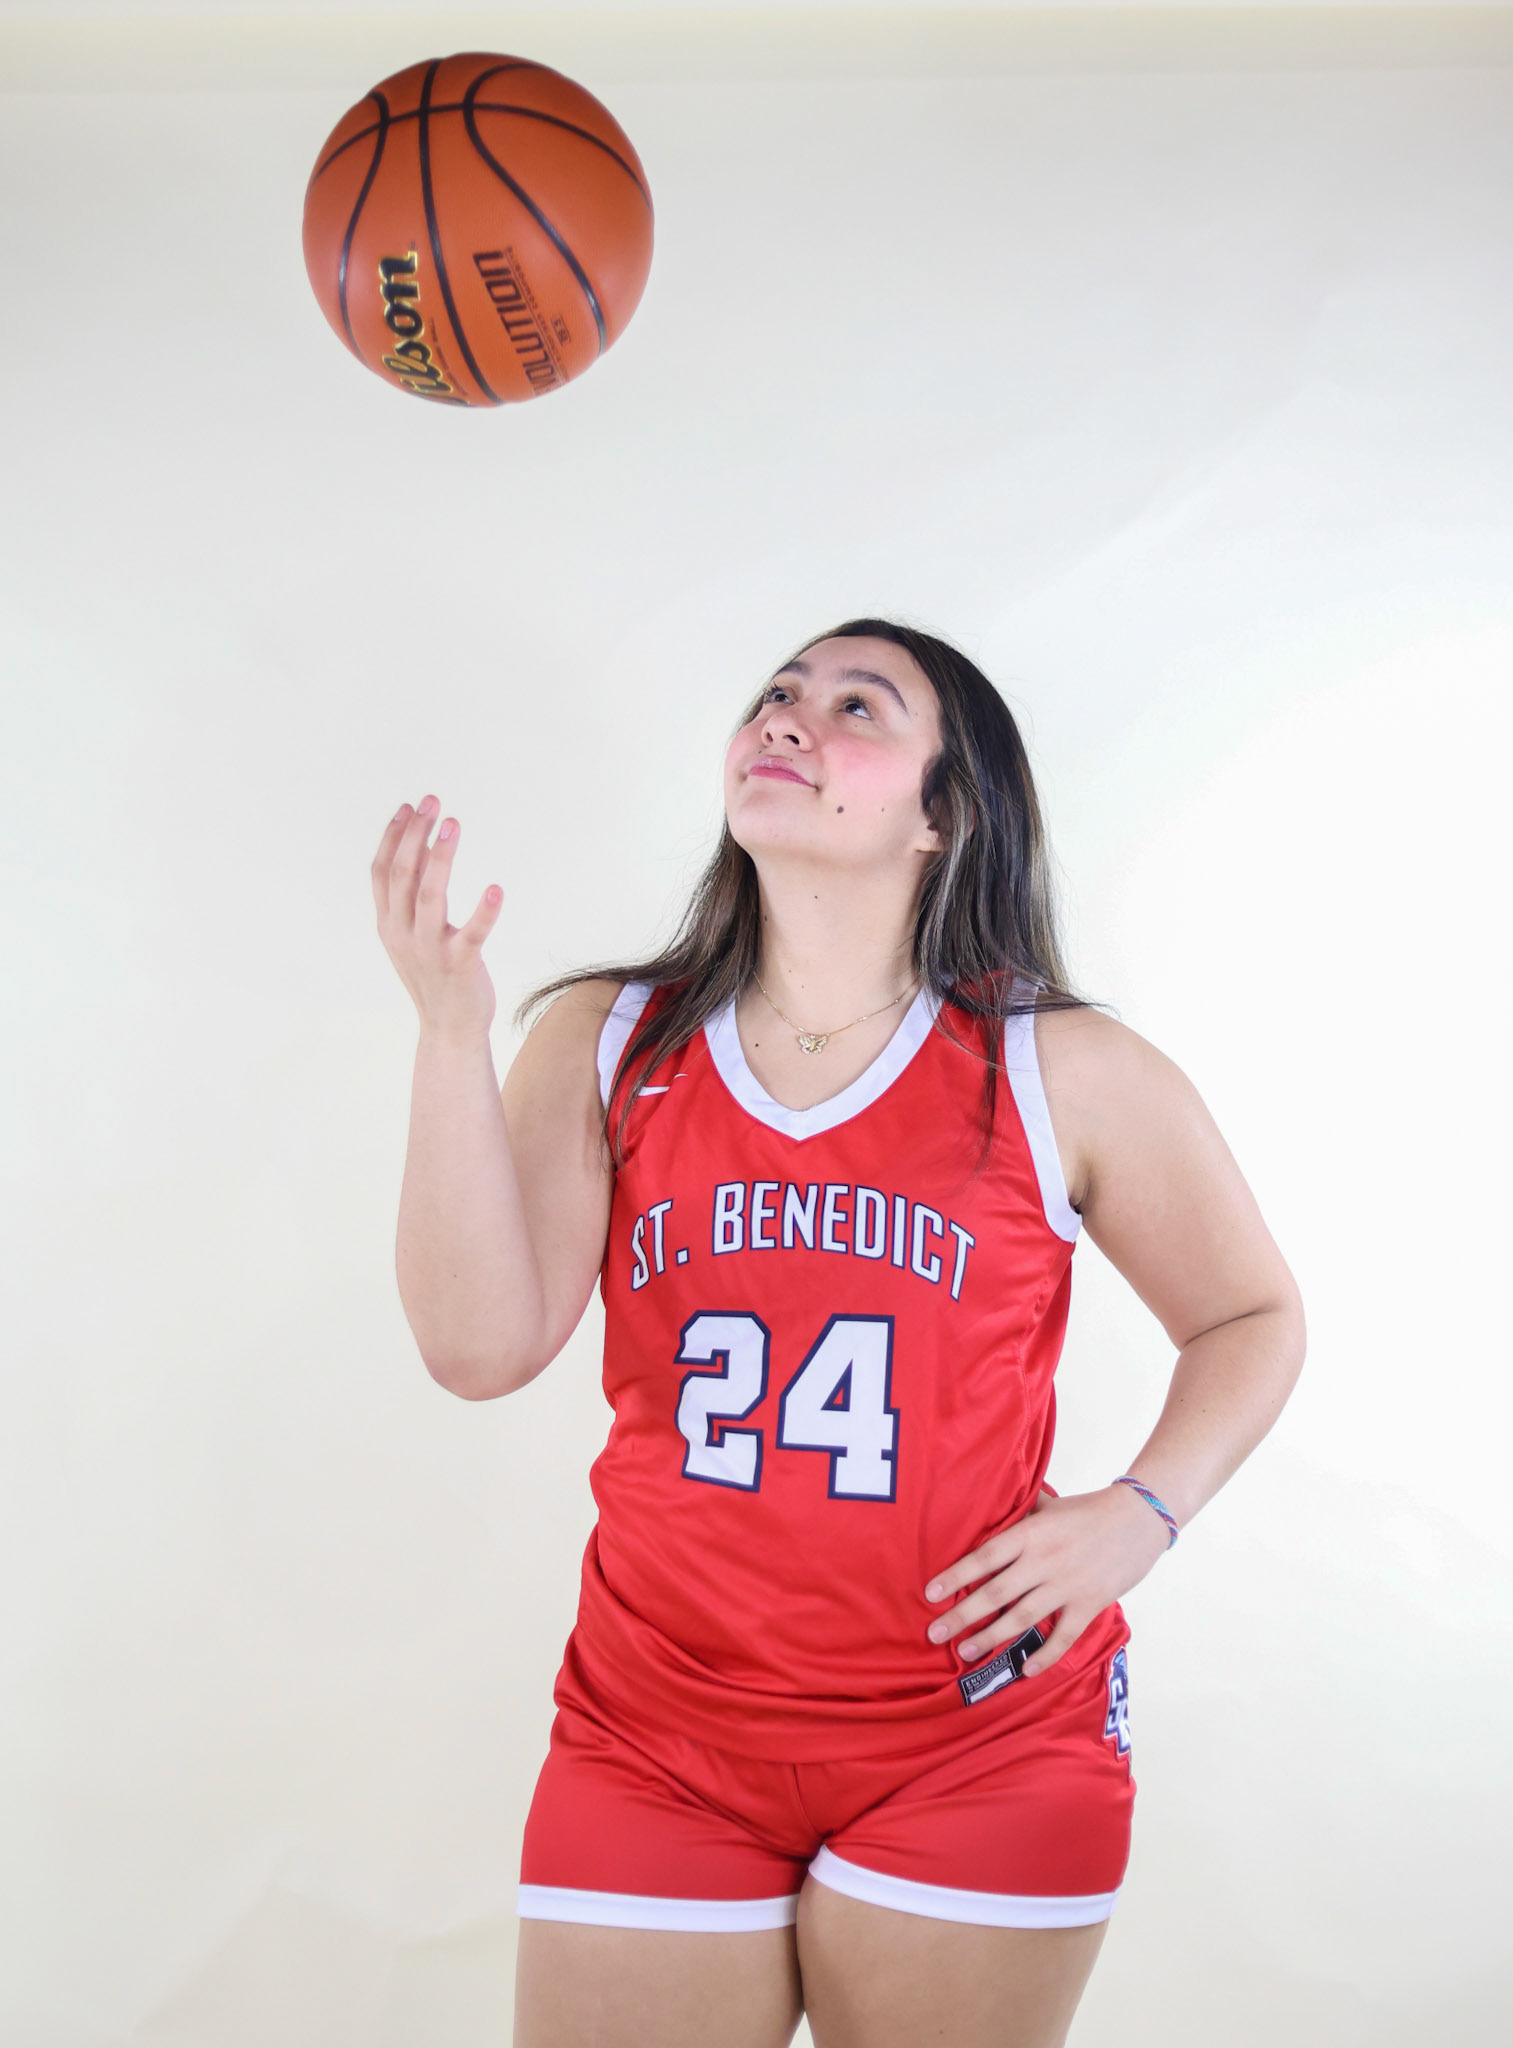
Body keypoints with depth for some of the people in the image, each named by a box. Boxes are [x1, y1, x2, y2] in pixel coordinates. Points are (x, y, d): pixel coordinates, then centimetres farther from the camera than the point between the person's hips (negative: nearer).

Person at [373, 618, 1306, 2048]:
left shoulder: (1069, 1076, -3)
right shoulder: (605, 1045, 2)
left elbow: (1252, 1316, 10)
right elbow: (481, 1349, -9)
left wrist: (1141, 1512, -6)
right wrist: (453, 1030, -15)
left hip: (978, 1751, -1)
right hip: (655, 1744, 1)